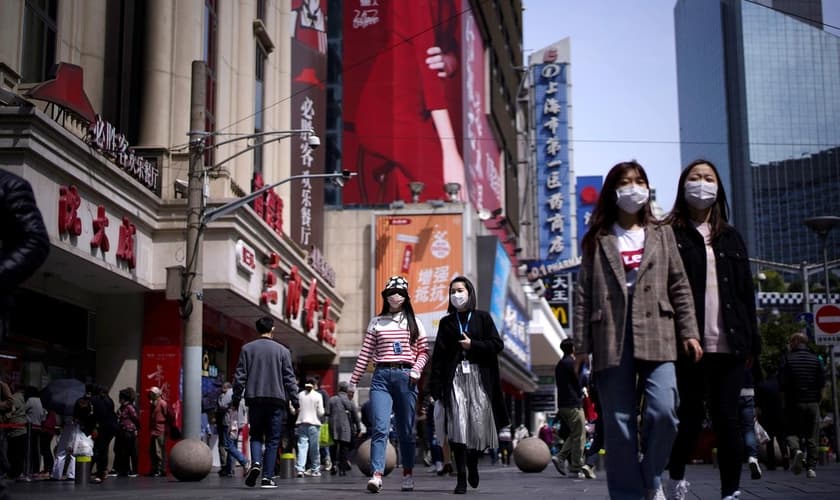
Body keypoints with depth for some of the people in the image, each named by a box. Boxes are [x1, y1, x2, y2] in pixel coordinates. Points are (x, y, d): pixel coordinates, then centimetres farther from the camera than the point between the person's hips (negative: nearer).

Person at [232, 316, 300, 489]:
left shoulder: (247, 348, 5)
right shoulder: (282, 350, 2)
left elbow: (239, 376, 3)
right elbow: (289, 378, 1)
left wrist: (236, 399, 9)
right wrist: (295, 401, 6)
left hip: (254, 399, 1)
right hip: (276, 400, -1)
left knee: (256, 435, 14)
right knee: (272, 440, 5)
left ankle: (256, 463, -13)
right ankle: (267, 477, 1)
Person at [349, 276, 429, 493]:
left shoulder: (413, 322, 11)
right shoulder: (376, 322, 11)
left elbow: (424, 351, 10)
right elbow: (365, 354, 8)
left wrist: (417, 369, -8)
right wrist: (353, 380, 5)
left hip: (405, 376, 0)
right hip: (381, 376, 0)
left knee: (406, 430, 7)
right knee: (380, 427, -13)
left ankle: (408, 474, 19)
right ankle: (376, 475, -18)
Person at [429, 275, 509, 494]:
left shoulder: (483, 318, 11)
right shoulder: (446, 322, 14)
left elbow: (497, 344, 3)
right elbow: (439, 354, 7)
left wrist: (473, 345, -7)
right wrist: (435, 383, -1)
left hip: (479, 377, -1)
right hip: (455, 377, 1)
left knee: (479, 424, -4)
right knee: (458, 425, -9)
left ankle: (473, 463, 25)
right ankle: (461, 478, -7)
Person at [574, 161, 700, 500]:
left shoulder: (662, 234, 15)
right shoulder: (598, 240, 11)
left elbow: (679, 286, 11)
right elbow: (584, 294, 6)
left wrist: (689, 332, 2)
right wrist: (581, 345, 0)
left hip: (656, 335, 0)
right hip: (612, 338, 0)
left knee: (662, 411, -14)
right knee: (619, 424, 0)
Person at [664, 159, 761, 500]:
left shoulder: (731, 238, 17)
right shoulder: (669, 235, 3)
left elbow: (746, 292, 15)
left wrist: (752, 341, 8)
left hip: (729, 344, 3)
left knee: (727, 419, 2)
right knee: (691, 415, 3)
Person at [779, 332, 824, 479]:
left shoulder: (787, 359, -3)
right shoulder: (815, 359, 4)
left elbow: (782, 383, -6)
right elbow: (822, 382, 2)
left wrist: (785, 399, 7)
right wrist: (816, 397, 14)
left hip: (794, 402, -2)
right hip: (813, 403, 2)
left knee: (792, 432, 8)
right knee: (812, 436, 6)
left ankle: (796, 450, -22)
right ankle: (811, 468, 3)